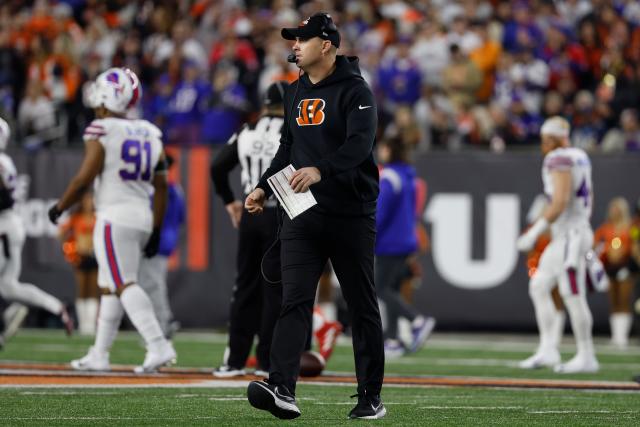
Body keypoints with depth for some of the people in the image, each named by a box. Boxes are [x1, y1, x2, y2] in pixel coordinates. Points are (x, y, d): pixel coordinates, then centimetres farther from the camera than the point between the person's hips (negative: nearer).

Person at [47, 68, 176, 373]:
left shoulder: (102, 132, -9)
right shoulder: (149, 134, 12)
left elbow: (83, 179, -11)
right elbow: (161, 187, 13)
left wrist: (59, 207, 4)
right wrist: (156, 230, 18)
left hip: (114, 217, -7)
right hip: (143, 218, 7)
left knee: (124, 285, -10)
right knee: (109, 287, 14)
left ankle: (158, 345, -23)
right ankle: (99, 354, 18)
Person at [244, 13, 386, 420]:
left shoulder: (355, 91, -9)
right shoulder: (296, 94, 15)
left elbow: (360, 143, -24)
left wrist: (320, 171, -39)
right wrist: (264, 187, 11)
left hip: (351, 214, -6)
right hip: (303, 216, 6)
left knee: (363, 306, 4)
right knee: (295, 300, -9)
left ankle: (371, 397, 12)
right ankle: (282, 389, -21)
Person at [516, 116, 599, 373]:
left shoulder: (560, 160, -16)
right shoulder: (580, 158, 14)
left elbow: (560, 203, -23)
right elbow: (588, 199, 21)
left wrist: (533, 234, -20)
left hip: (570, 236, -10)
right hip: (564, 237, 10)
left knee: (573, 296, -4)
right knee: (539, 287, 10)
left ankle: (586, 357, 2)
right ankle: (547, 350, 8)